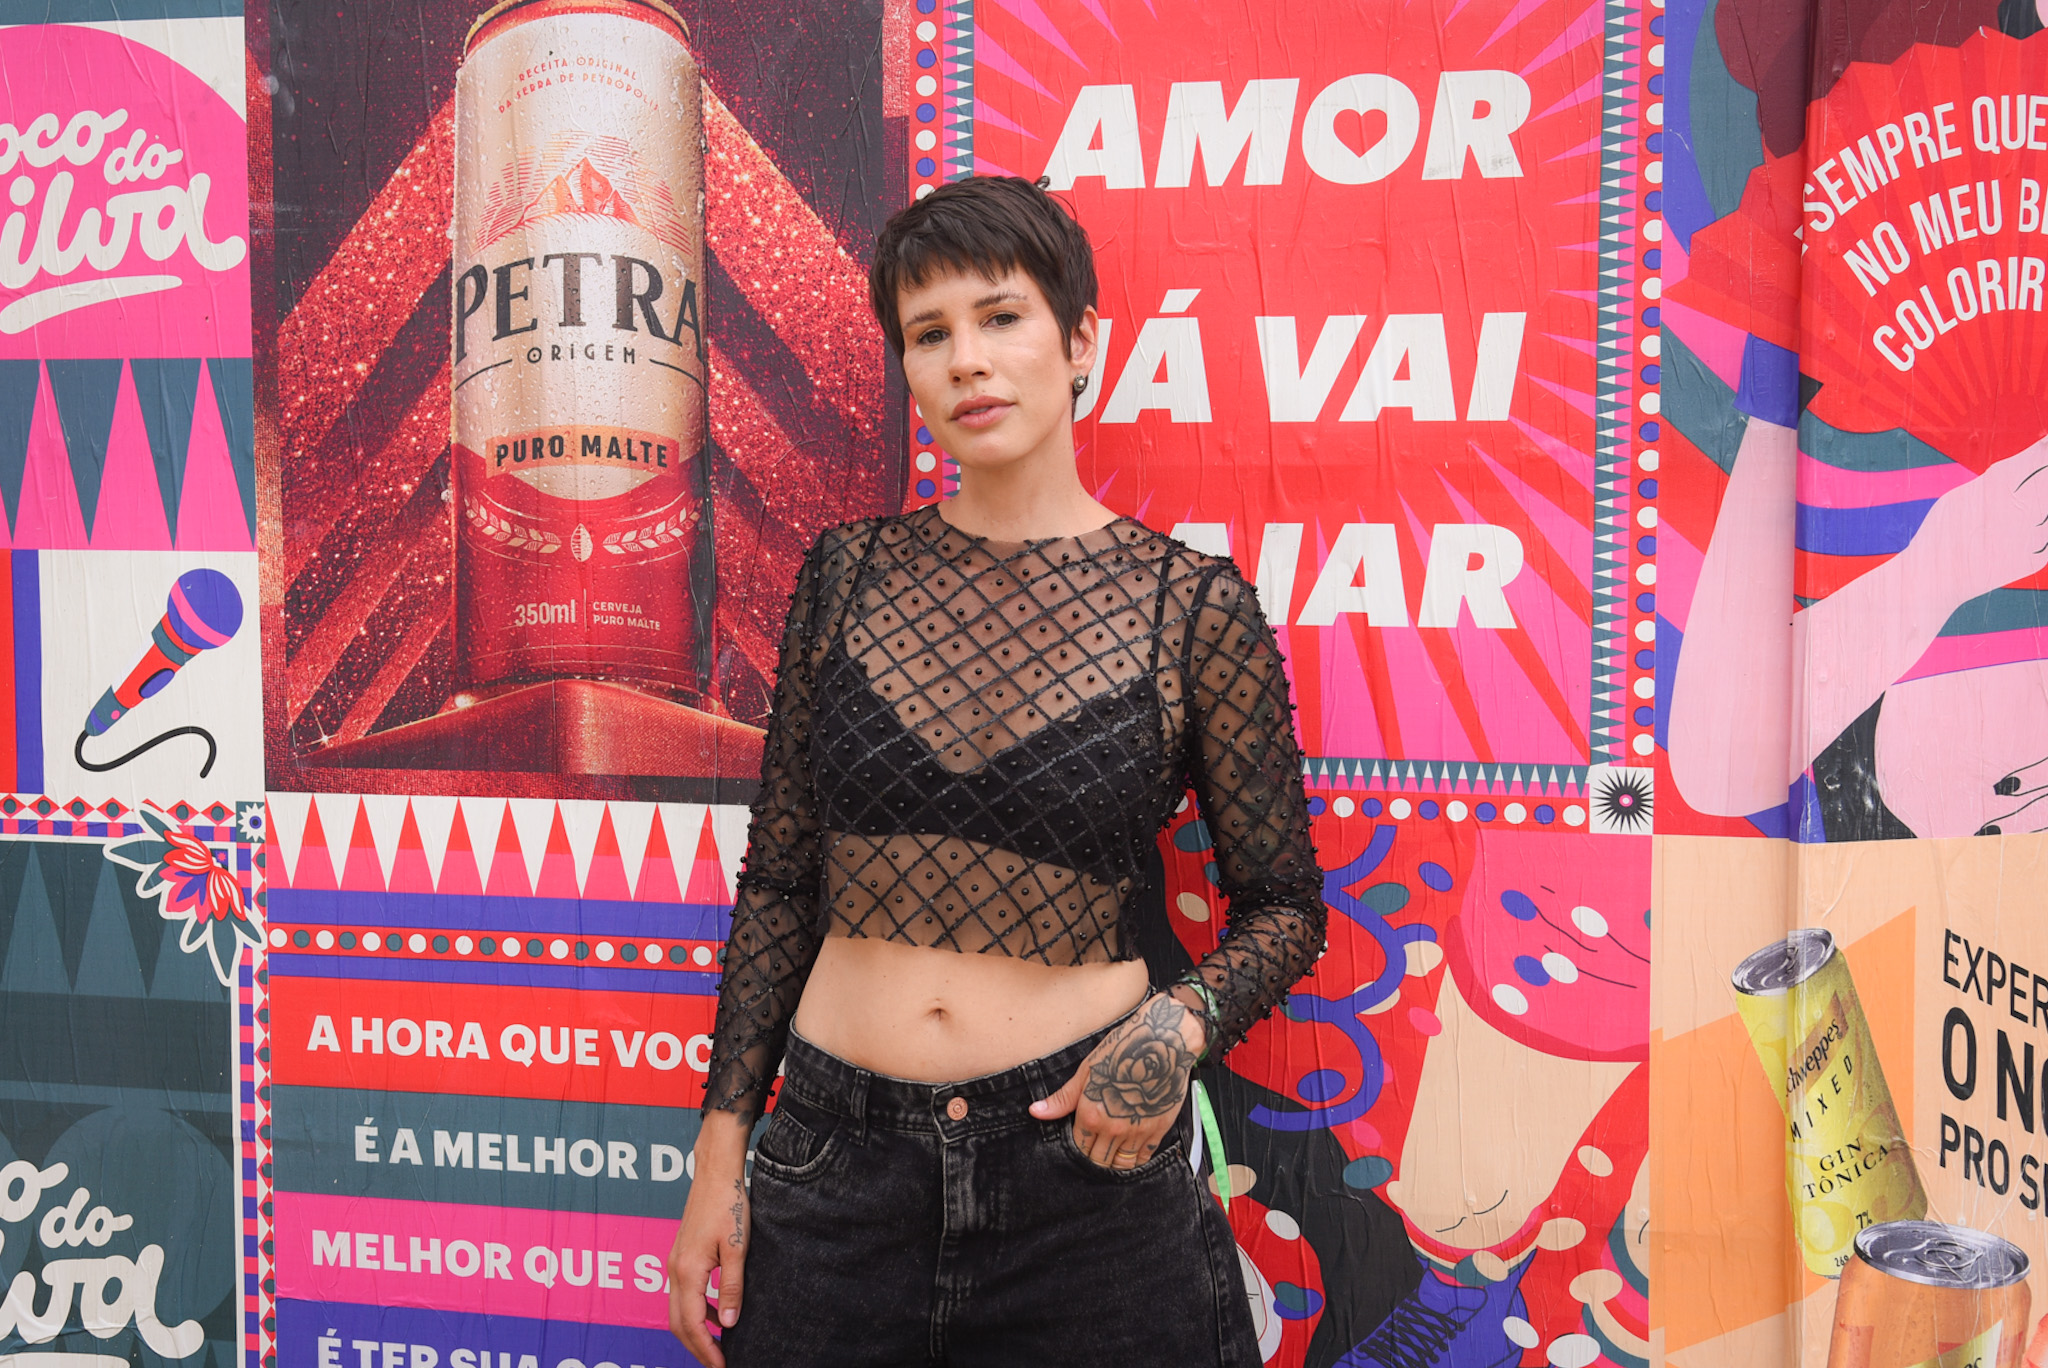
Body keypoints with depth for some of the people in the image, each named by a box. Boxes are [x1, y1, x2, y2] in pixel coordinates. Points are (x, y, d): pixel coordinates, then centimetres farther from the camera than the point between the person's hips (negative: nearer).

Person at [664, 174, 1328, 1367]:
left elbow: (1284, 905, 3)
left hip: (1080, 1163, -2)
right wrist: (722, 1147, 5)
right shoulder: (847, 576, 2)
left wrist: (1183, 1026, -16)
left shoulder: (1192, 605, -6)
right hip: (836, 1163, 3)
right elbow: (780, 878, 7)